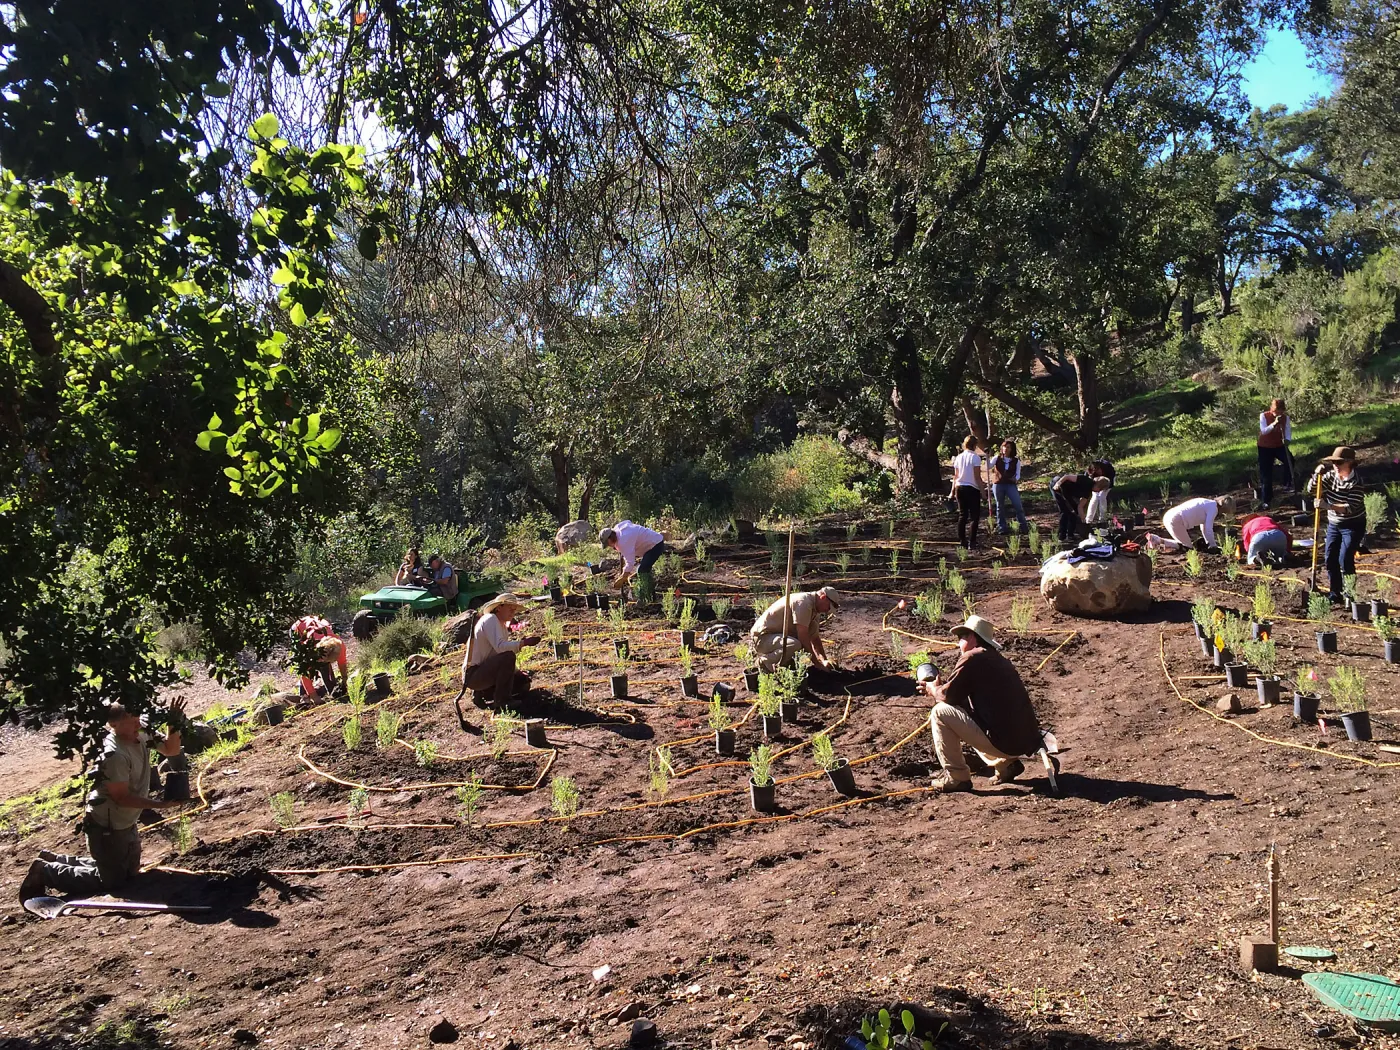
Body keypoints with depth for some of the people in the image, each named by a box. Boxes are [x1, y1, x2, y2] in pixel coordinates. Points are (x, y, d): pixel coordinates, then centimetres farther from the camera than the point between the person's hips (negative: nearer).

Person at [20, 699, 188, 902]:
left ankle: (55, 860, 30)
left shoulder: (141, 735, -7)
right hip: (106, 827, -9)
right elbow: (121, 797, -26)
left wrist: (173, 724, -14)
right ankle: (45, 872, 12)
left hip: (127, 823, 9)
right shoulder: (115, 755, -30)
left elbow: (171, 750, 4)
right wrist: (159, 804, -29)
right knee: (112, 881, 1)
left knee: (130, 870, 23)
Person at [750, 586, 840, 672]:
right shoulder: (804, 602, -20)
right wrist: (817, 662, -18)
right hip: (762, 637, -10)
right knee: (795, 646, -36)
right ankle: (764, 662, -9)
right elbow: (802, 637, -24)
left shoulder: (815, 609, 12)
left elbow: (815, 638, 16)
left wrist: (824, 661, 3)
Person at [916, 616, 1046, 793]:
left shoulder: (972, 658, -9)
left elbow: (949, 695, -11)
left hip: (1003, 742, -9)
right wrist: (939, 687, 21)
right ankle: (1005, 764, 17)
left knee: (940, 712, -4)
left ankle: (956, 777, 0)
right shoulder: (999, 660, 19)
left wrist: (933, 689, 10)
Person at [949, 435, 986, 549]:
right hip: (972, 488, -6)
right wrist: (982, 490, -8)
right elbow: (977, 477, -12)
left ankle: (962, 541, 13)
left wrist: (953, 490, 18)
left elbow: (956, 476, 11)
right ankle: (971, 542, -4)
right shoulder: (975, 457, -10)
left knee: (962, 515, 12)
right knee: (974, 516, 1)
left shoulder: (958, 457, 7)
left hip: (959, 488, 6)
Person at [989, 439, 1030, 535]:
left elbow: (1018, 474, 1)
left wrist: (1016, 479, -21)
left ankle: (1024, 527, 2)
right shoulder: (997, 459, 4)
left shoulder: (1016, 461, 4)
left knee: (1018, 506, -8)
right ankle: (1002, 528, 15)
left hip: (1011, 485, -1)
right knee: (1000, 507, 6)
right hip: (998, 485, 1)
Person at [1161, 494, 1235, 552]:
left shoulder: (1208, 504, 23)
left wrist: (1208, 543, 28)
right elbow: (1208, 529, -10)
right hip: (1176, 520, -10)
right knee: (1187, 546, -4)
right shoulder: (1213, 508, -6)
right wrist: (1213, 546, 0)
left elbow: (1203, 527, 29)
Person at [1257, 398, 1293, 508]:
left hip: (1279, 446, 2)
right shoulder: (1264, 416, -12)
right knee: (1266, 474, -2)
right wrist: (1274, 423, -36)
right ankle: (1266, 501, 5)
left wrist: (1287, 440, -33)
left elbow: (1288, 432, -12)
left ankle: (1288, 483, -7)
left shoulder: (1285, 418, -7)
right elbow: (1263, 431, -23)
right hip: (1265, 447, -2)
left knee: (1289, 460, -28)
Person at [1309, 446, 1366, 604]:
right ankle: (1334, 594, 18)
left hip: (1353, 526, -7)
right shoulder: (1331, 475, -4)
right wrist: (1317, 474, -18)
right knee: (1331, 559, 6)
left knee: (1345, 560, -12)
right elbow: (1312, 489, -2)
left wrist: (1328, 506, -37)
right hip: (1334, 524, 7)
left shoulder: (1356, 481, -21)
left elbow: (1350, 507, -28)